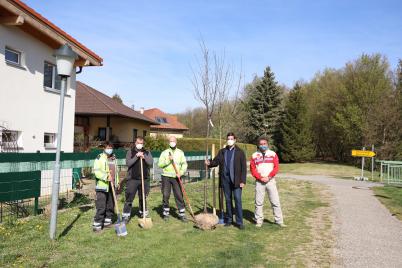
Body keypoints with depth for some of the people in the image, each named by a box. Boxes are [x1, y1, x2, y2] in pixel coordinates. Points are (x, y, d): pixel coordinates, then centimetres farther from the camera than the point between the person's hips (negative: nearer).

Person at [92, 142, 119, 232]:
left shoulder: (113, 158, 15)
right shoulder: (99, 158, -7)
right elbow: (96, 171, -15)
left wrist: (117, 182, 19)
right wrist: (106, 177, -26)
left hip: (112, 186, 7)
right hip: (102, 186, -7)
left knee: (111, 206, 12)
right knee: (101, 207, -7)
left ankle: (107, 221, 25)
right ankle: (97, 224, 0)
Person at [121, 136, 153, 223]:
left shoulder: (147, 152, 9)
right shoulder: (130, 152, 4)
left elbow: (151, 162, -4)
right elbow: (128, 163, -9)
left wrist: (144, 156, -18)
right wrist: (136, 156, -17)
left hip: (144, 179, 2)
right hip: (132, 179, -2)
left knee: (143, 198, 12)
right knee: (129, 198, -1)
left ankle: (143, 214, 26)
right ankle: (126, 216, 7)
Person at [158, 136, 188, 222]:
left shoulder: (180, 152, 7)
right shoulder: (164, 152, 4)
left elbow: (184, 164, 1)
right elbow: (160, 164, -4)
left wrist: (181, 173, -15)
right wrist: (168, 160, -17)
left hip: (176, 177, 0)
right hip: (166, 177, 0)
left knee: (179, 195, -1)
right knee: (166, 195, 4)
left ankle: (182, 214, 6)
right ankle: (166, 213, 18)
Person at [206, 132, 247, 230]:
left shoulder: (240, 152, 0)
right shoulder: (222, 151, 11)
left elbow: (244, 167, -4)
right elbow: (216, 161, 6)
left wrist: (243, 181, -10)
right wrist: (209, 163, -17)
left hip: (236, 180, -4)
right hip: (225, 179, 4)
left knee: (237, 200, -4)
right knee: (228, 200, 12)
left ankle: (239, 222, 3)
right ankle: (229, 220, 22)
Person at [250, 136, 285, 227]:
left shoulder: (273, 154, 6)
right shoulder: (254, 155, 6)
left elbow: (276, 167, 0)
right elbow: (252, 169, 2)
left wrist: (268, 177, -10)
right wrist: (260, 178, -10)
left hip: (271, 181, 0)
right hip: (259, 182, 0)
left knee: (275, 202, 2)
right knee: (258, 203, 4)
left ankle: (279, 221, 10)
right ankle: (259, 221, 13)